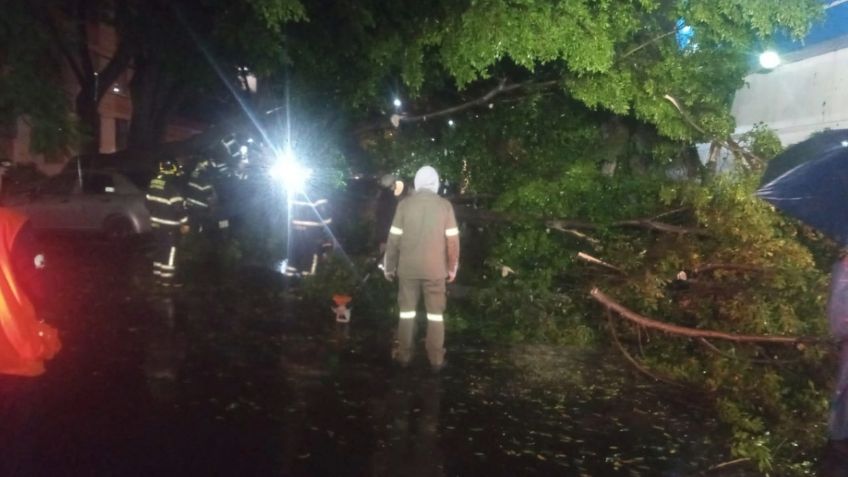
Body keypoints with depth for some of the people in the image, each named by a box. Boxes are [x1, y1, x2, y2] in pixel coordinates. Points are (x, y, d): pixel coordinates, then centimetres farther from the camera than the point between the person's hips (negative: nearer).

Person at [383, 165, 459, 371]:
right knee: (435, 314, 9)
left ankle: (404, 356, 17)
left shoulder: (405, 204, -4)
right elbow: (452, 240, -4)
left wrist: (390, 266, 8)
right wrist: (452, 267, 7)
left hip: (408, 268, 1)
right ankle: (436, 360, 12)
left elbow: (394, 238, -3)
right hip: (435, 269, -1)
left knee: (407, 312, 12)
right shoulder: (445, 206, -5)